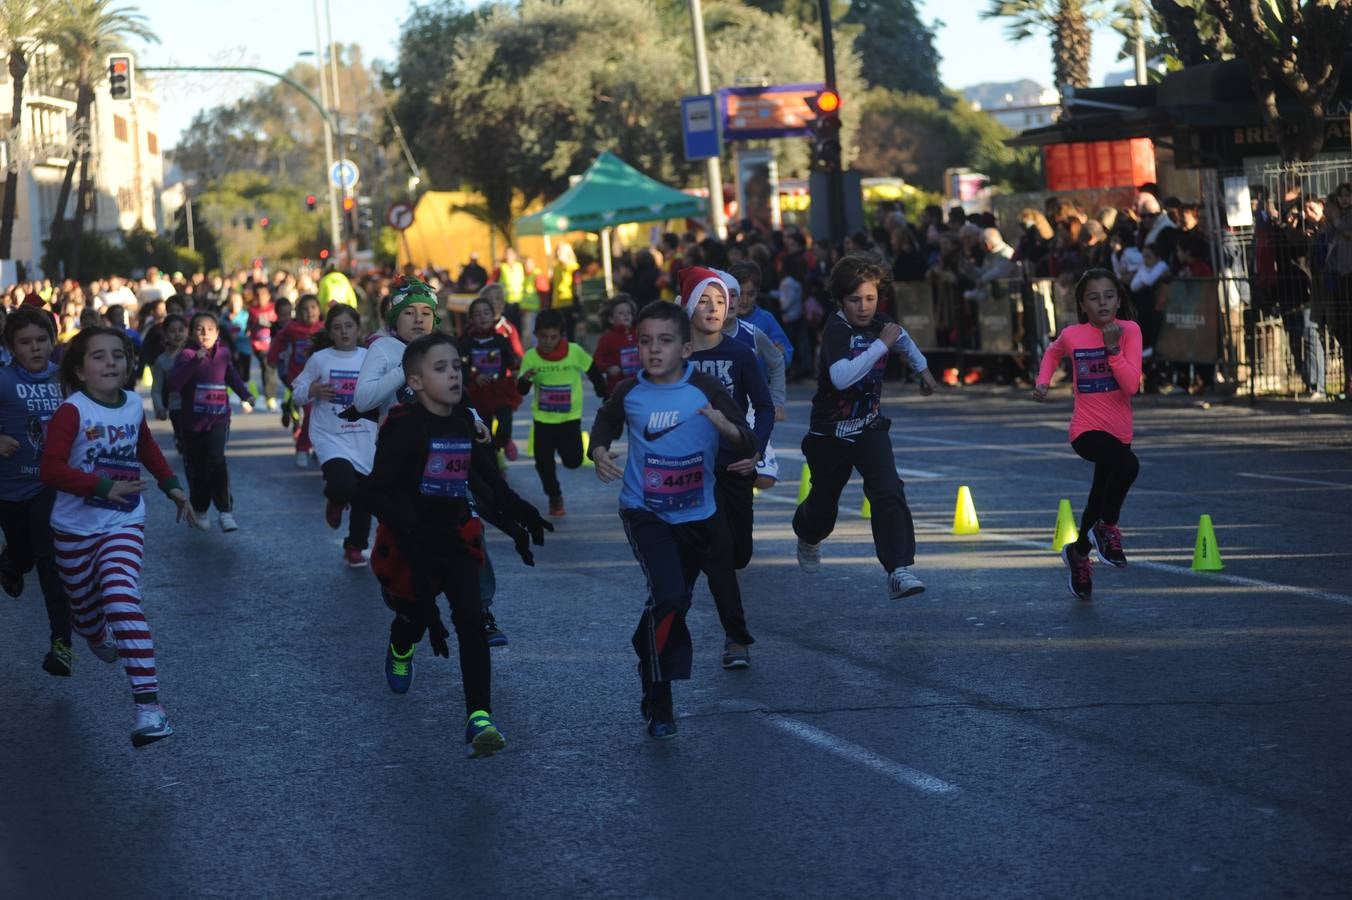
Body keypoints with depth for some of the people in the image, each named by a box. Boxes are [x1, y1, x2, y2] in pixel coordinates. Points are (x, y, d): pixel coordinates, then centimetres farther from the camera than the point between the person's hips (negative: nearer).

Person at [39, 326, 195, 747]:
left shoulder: (134, 406, -1)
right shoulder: (72, 412, -18)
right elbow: (51, 469, -28)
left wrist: (171, 485, 18)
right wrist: (103, 486, -34)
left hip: (124, 525, 1)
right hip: (75, 527, -1)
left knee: (121, 600, -22)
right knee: (85, 607, 19)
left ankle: (149, 704, -32)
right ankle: (97, 638, 61)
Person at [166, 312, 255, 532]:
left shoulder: (223, 353, 2)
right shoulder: (187, 355, -11)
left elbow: (232, 377, 21)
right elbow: (174, 383, -27)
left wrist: (245, 397, 8)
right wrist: (195, 361, -34)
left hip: (218, 419, 1)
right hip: (191, 421, -1)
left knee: (216, 460, -20)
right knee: (196, 467, 10)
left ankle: (225, 511, -17)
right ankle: (200, 510, 32)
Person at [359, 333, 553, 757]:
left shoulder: (466, 422, 3)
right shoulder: (404, 426, -16)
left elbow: (488, 475, 17)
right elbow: (378, 490, -20)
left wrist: (517, 512, 8)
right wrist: (407, 528, -30)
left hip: (456, 538, 3)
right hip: (411, 542, -3)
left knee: (471, 620, -11)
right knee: (416, 614, 17)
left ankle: (479, 717, -16)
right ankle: (400, 651, 56)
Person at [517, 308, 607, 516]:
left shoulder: (575, 351, -16)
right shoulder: (531, 356, -13)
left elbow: (594, 372, 0)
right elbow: (522, 391, -12)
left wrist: (604, 396, 6)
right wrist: (525, 378, -34)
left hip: (570, 417, -1)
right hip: (543, 419, 1)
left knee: (573, 461, -6)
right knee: (543, 462, 3)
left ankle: (563, 448, 29)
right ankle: (555, 498, 26)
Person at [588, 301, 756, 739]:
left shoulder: (706, 389, -13)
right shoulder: (629, 392, -7)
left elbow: (749, 447, -15)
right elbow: (605, 423, 16)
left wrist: (728, 429, -36)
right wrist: (599, 452, -4)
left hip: (698, 516, 2)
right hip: (645, 513, -2)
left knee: (677, 600, 19)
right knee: (669, 597, -20)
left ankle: (649, 648, 51)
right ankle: (658, 702, -8)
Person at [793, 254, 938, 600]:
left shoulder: (878, 324, -4)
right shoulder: (836, 330, -24)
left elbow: (901, 336, 23)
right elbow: (841, 376, -43)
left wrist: (922, 368, 29)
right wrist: (882, 344, -40)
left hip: (870, 428, 4)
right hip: (830, 433, -4)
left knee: (889, 492, -19)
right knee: (824, 501, 16)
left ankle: (899, 571, -25)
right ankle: (808, 538, 52)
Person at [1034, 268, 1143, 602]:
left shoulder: (1129, 331, -8)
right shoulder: (1072, 336, -6)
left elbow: (1131, 385, -16)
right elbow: (1053, 353, 19)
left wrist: (1113, 348, -24)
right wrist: (1043, 381, 4)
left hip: (1118, 432, 3)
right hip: (1087, 430, -3)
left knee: (1100, 500, 17)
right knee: (1127, 465, -32)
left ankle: (1079, 552, 44)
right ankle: (1106, 528, -10)